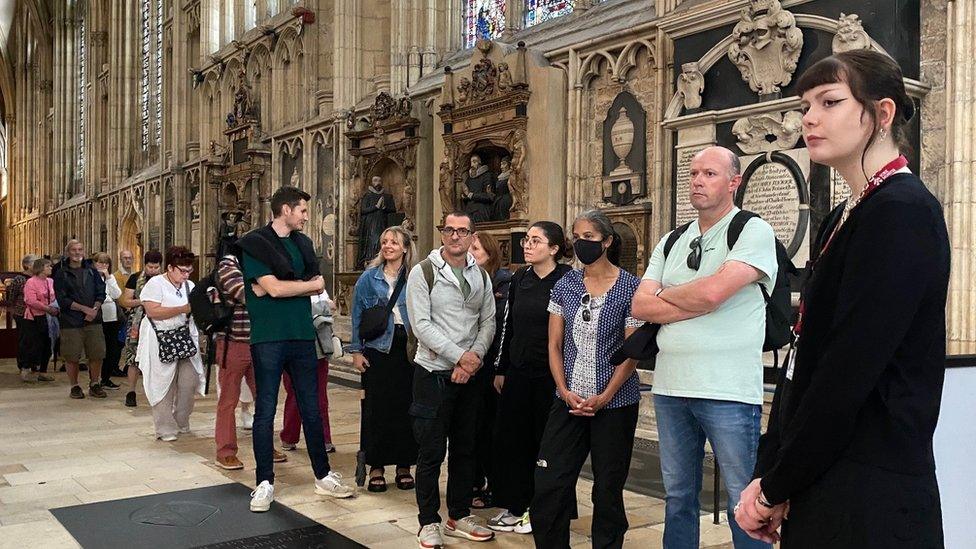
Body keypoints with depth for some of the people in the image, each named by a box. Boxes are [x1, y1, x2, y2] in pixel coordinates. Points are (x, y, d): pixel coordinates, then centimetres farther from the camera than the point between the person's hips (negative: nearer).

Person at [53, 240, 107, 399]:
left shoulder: (91, 270, 11)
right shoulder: (61, 274, 1)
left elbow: (101, 293, 7)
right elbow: (62, 299, -7)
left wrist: (94, 310, -10)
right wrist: (84, 309, -14)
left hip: (93, 319, 3)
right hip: (71, 320, -2)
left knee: (97, 353, 1)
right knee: (72, 356, 2)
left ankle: (94, 384, 15)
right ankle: (74, 386, 16)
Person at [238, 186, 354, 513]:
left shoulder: (303, 243, 13)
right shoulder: (254, 244, -5)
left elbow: (318, 287, 4)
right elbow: (272, 288, -16)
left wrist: (283, 286, -10)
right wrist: (308, 284, -4)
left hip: (302, 336, 6)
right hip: (268, 338, -5)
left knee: (311, 409, 12)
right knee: (265, 411, 2)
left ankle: (323, 476, 22)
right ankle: (265, 483, 13)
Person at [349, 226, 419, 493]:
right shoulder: (368, 278, 4)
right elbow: (358, 317, 6)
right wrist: (356, 351, 0)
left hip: (408, 350, 0)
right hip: (378, 349, 0)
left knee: (406, 406, 4)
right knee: (377, 408, 2)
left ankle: (404, 466, 17)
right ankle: (376, 467, 13)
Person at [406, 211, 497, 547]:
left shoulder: (481, 277, 9)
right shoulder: (423, 272, -6)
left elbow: (488, 322, 7)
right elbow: (421, 325, -13)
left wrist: (475, 356, -11)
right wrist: (460, 356, -16)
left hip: (470, 374, 5)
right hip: (434, 372, -5)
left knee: (465, 449, 13)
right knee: (431, 452, 0)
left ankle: (459, 517, 26)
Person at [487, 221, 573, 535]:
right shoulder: (520, 279, 8)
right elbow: (507, 325, 13)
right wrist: (500, 369, 12)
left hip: (550, 374, -5)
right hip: (518, 372, 6)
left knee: (545, 441, 6)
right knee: (509, 436, 8)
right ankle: (513, 506, 21)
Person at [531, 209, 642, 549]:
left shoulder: (629, 287, -5)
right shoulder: (565, 285, 5)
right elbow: (555, 345, 6)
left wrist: (603, 398, -14)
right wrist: (565, 391, -6)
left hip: (615, 402, -3)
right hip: (568, 400, 3)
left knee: (608, 488, 7)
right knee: (548, 486, 0)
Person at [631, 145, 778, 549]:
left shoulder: (754, 231, -4)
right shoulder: (671, 243, 14)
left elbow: (712, 292, -19)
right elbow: (640, 307, 4)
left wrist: (665, 294, 0)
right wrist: (698, 304, -9)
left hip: (729, 390, -6)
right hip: (670, 386, 6)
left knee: (744, 501, 4)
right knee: (678, 496, 17)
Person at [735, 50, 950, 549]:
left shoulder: (901, 212, -15)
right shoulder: (845, 217, 12)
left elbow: (849, 373, -20)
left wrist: (775, 489, -11)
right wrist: (769, 472, 4)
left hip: (868, 501, -8)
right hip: (819, 485, 8)